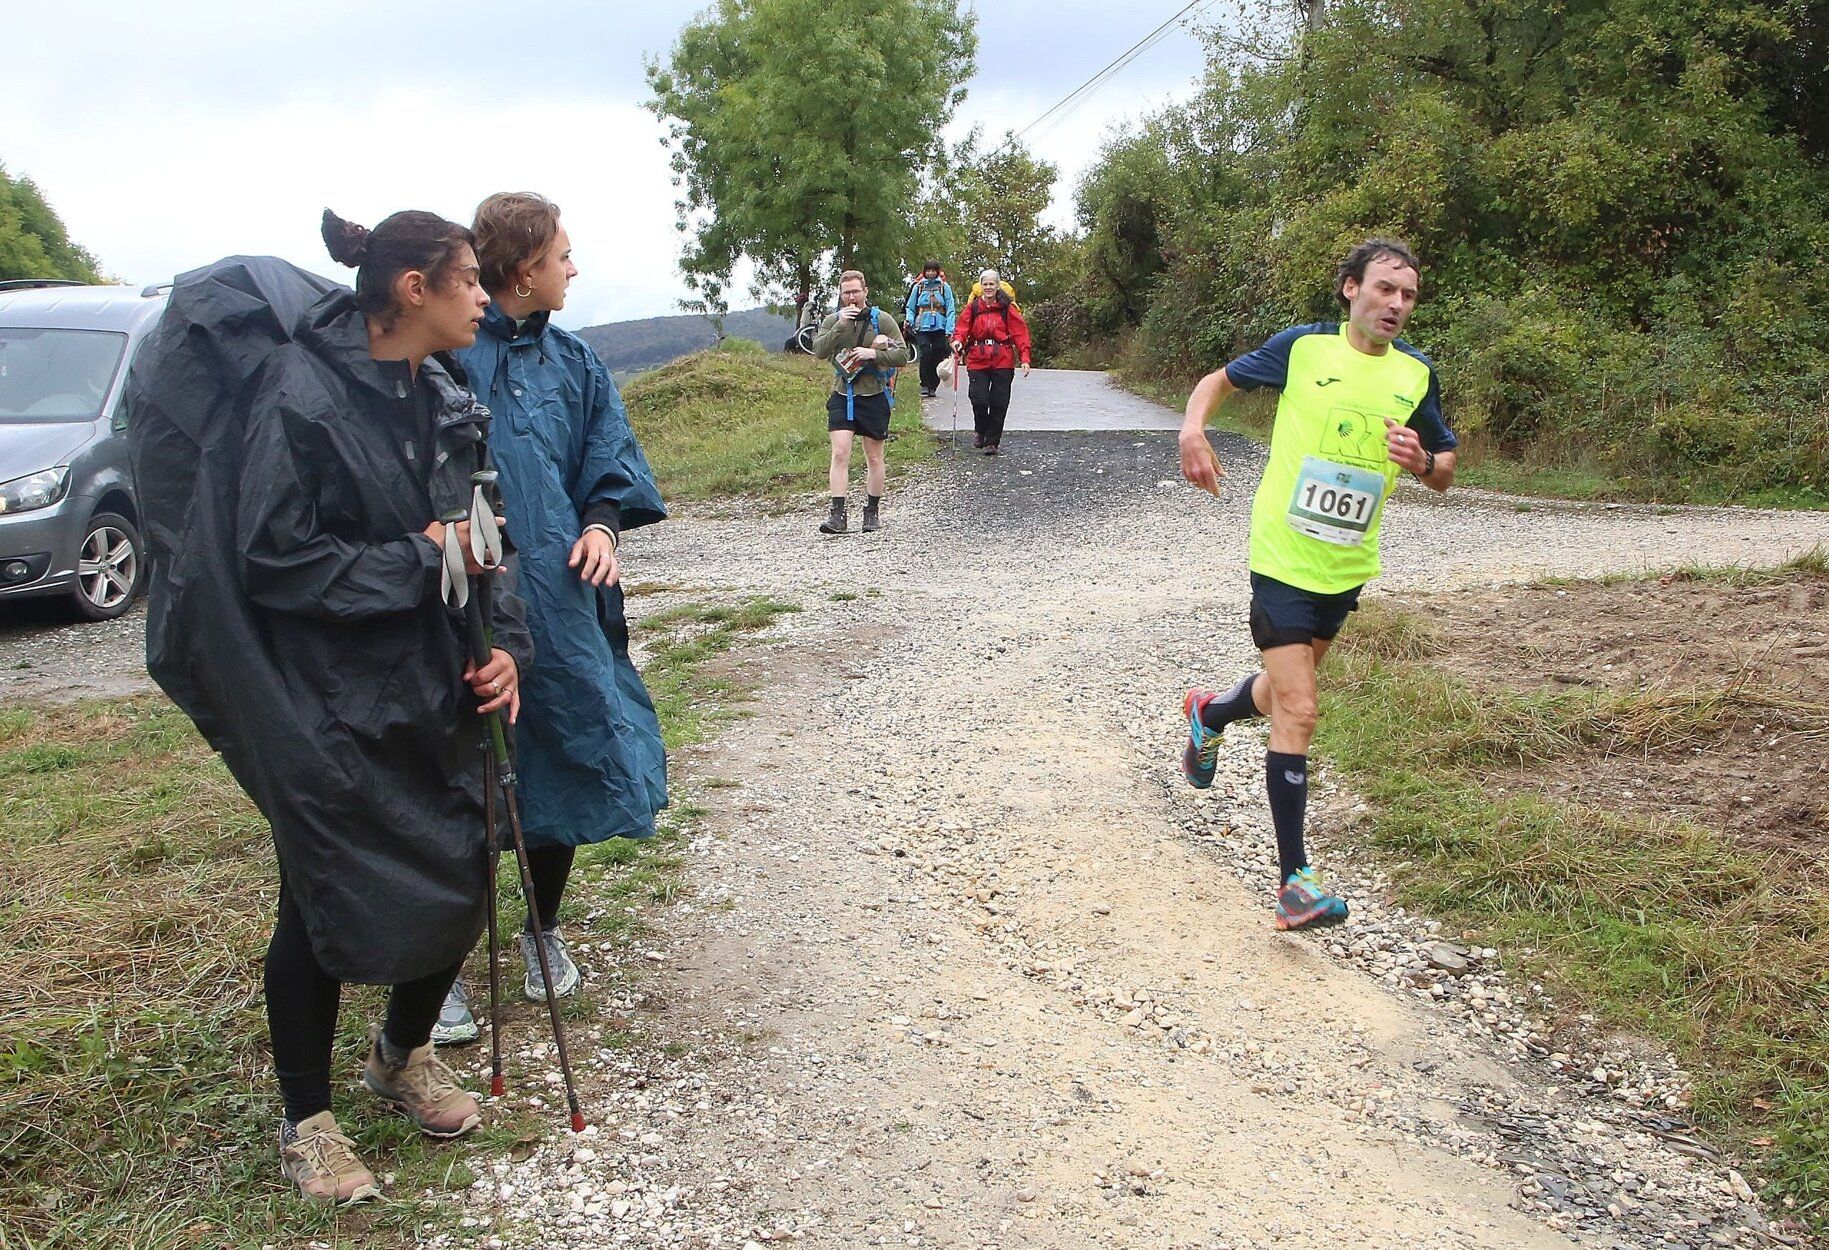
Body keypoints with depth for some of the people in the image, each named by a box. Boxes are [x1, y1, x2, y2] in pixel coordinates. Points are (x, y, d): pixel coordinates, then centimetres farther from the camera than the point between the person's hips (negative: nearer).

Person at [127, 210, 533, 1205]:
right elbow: (274, 560, -19)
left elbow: (478, 542, 12)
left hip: (431, 698, 7)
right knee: (324, 904, 5)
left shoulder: (446, 404, 6)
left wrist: (504, 648, -3)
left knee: (458, 886, 11)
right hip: (325, 706, -7)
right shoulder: (300, 396, -17)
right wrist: (419, 560, -18)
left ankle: (403, 1054, 39)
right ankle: (306, 1122, 27)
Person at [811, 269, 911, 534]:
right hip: (842, 396, 1)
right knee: (839, 455, -10)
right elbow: (819, 351, -10)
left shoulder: (882, 320, -1)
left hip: (874, 396, -1)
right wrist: (840, 325, -19)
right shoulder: (832, 320, 5)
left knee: (874, 458, 8)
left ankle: (872, 512, 21)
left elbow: (902, 355, -5)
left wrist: (873, 354, -19)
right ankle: (837, 514, -11)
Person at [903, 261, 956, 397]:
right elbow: (910, 307, 14)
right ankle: (924, 385, -7)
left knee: (938, 357, 1)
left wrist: (949, 330, -6)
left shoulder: (944, 287, 5)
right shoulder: (918, 287, 8)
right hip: (922, 326, 0)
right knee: (926, 354, -16)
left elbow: (951, 309, 2)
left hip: (940, 327, 0)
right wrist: (909, 320, -5)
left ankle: (933, 387, 11)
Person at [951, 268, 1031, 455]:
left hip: (1002, 362, 0)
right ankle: (980, 431, 21)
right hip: (978, 361, 0)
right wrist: (958, 340, -23)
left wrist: (1024, 359, -8)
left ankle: (992, 441, 13)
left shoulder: (1008, 308, 2)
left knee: (999, 403, 0)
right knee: (979, 400, -9)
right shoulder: (972, 308, 7)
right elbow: (962, 327, 1)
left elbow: (1020, 333, 0)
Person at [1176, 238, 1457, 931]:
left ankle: (1210, 712, 56)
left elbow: (1445, 472, 10)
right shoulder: (1303, 347, -6)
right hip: (1285, 556, -5)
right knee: (1298, 711, -11)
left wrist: (1422, 460, -13)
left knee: (1287, 691, 22)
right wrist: (1192, 428, -13)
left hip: (1348, 564, 5)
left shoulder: (1416, 373, 2)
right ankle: (1294, 879, -5)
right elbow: (1220, 379, 7)